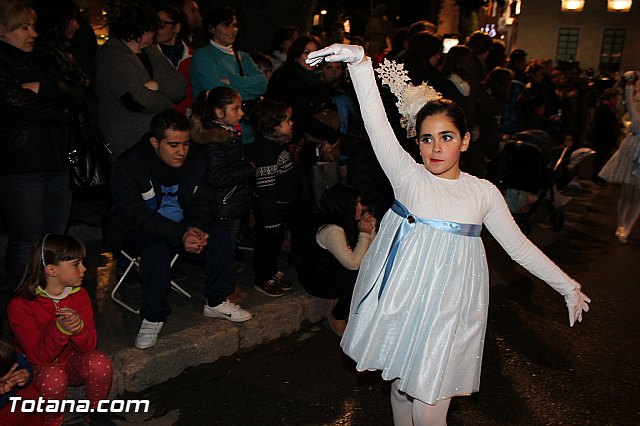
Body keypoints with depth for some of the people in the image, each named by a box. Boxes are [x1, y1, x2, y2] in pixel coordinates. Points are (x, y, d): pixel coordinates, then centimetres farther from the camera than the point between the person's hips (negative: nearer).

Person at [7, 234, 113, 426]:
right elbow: (38, 356, -23)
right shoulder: (20, 306, -20)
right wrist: (61, 330, -42)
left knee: (100, 362, -27)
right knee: (53, 376, -36)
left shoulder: (80, 295, -8)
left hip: (71, 363, 4)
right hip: (38, 368, -3)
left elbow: (89, 346, -14)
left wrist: (79, 328, -37)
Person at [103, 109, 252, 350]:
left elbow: (198, 202, -3)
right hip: (133, 229, -4)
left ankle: (216, 301, -4)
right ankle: (152, 317, -19)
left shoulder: (194, 159, -7)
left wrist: (197, 229, -26)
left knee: (218, 233, -19)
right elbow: (137, 215, -29)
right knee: (156, 247, -36)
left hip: (178, 224, 5)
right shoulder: (128, 166, -23)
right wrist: (180, 236, -39)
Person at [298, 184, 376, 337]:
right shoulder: (332, 231, -29)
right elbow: (353, 263, -33)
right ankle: (337, 319, -5)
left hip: (333, 270, 8)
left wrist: (371, 229, -15)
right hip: (315, 280, -8)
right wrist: (364, 234, -25)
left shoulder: (349, 223, -2)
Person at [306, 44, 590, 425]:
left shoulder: (483, 193, 0)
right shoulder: (408, 176, -5)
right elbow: (378, 125, -17)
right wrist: (360, 62, -27)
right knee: (401, 386, 18)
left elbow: (519, 245, 9)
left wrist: (569, 286, 13)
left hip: (448, 308, 0)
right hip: (403, 300, 1)